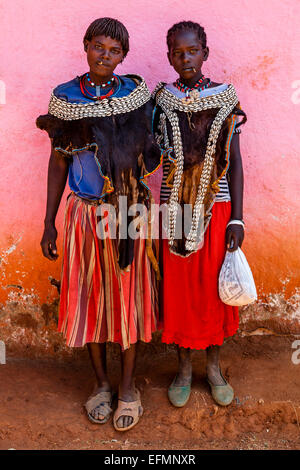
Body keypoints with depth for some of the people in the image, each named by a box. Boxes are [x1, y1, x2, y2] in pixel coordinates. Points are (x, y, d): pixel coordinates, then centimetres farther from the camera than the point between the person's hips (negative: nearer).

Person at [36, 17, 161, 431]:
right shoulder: (65, 98, 2)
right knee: (90, 296, 9)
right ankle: (101, 382, 30)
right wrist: (49, 222, 2)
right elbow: (59, 162, 4)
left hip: (129, 212, -1)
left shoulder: (137, 94, -1)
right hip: (85, 213, 1)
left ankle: (128, 386, 24)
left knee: (128, 295, 7)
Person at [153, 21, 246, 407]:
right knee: (178, 288, 8)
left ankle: (214, 365, 31)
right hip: (175, 210, 0)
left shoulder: (225, 98, 0)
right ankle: (184, 368, 29)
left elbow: (234, 162, 0)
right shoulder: (161, 99, 1)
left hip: (216, 209, 0)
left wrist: (236, 218, -5)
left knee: (214, 288, 9)